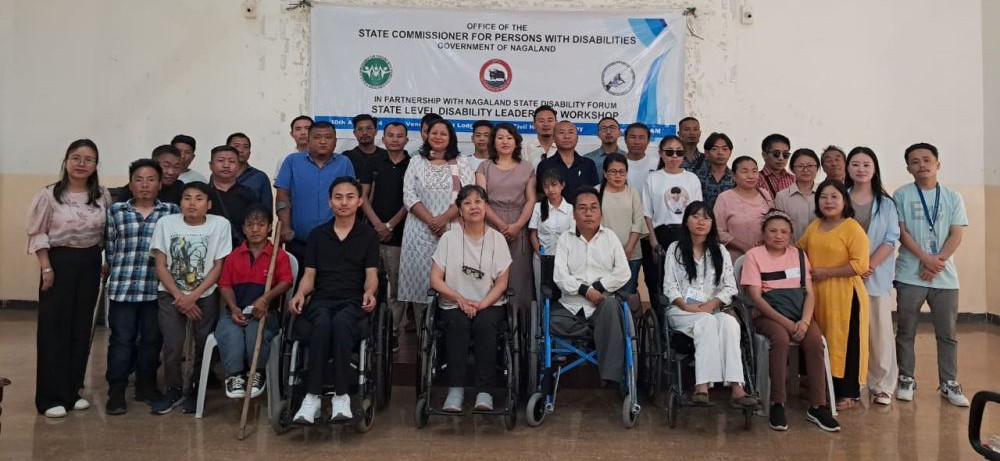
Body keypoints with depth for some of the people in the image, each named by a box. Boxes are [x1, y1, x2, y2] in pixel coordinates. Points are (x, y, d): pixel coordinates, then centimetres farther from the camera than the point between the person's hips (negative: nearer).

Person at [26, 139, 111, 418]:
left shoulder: (103, 196, 2)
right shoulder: (49, 195, -7)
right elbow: (37, 233, -6)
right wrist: (46, 267, -11)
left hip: (90, 264, 4)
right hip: (59, 262, -3)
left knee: (81, 328, 10)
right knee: (54, 328, 1)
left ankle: (72, 391, 22)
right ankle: (51, 397, 9)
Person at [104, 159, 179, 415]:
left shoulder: (172, 212, 4)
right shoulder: (116, 211, 7)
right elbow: (109, 247, 8)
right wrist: (120, 271, 3)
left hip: (158, 287, 0)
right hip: (123, 286, 0)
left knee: (152, 339, 10)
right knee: (121, 338, 3)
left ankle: (146, 386, 25)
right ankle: (116, 391, 12)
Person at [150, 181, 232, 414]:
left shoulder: (220, 224, -6)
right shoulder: (166, 223, -3)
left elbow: (218, 267, -5)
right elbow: (161, 266, -2)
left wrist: (193, 296, -12)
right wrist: (179, 297, -10)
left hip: (205, 295, 0)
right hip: (171, 295, 0)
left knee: (203, 345, -4)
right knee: (172, 345, -9)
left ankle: (196, 390, 18)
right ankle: (174, 390, 13)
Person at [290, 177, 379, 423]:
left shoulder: (368, 235, 13)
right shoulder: (317, 234, 18)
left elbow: (371, 274, 4)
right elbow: (309, 275, 12)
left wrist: (369, 292, -20)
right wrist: (300, 293, -10)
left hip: (353, 301, -1)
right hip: (321, 299, 1)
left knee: (340, 322, -37)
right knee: (322, 323, -36)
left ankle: (341, 396, -32)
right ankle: (312, 396, -33)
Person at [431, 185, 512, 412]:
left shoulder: (497, 239, 6)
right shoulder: (449, 238, 6)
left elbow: (502, 282, 2)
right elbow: (435, 279, 1)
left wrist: (482, 304, -15)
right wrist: (460, 299, -14)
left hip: (489, 304, 0)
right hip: (454, 305, 0)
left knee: (485, 325, -32)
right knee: (457, 325, -32)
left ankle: (484, 391, -29)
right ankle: (455, 389, -28)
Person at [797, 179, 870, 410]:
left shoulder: (852, 227, -8)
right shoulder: (814, 227, 12)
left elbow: (860, 265, -16)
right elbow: (798, 249, 27)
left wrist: (825, 272, -14)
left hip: (844, 295, -6)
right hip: (818, 295, 6)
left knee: (845, 342, 2)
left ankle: (848, 394, 15)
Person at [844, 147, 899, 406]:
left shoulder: (886, 203, 8)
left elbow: (891, 239, 1)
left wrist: (870, 265, -12)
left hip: (876, 274, 0)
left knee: (880, 329, 1)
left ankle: (882, 384, 11)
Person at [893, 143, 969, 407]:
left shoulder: (953, 198, 7)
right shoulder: (901, 196, 0)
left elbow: (956, 236, 0)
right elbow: (902, 233, -6)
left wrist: (938, 263, -13)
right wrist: (927, 259, -16)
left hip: (945, 276, 2)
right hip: (910, 275, -2)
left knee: (947, 334, 8)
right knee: (906, 332, 4)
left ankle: (949, 384, 18)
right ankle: (906, 380, 16)